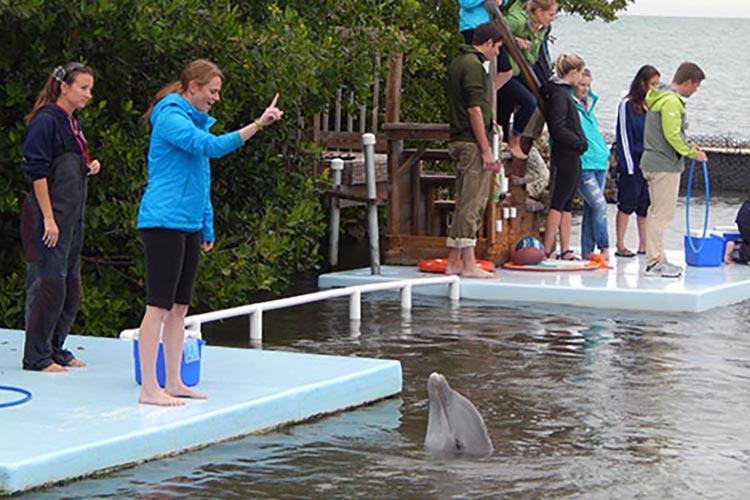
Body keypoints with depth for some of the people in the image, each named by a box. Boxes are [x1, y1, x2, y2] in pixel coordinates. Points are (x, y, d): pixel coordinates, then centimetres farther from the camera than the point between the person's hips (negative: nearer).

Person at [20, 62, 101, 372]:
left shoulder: (73, 122, 15)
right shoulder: (45, 121, -12)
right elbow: (37, 172, -16)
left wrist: (89, 168, 5)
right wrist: (48, 218, -19)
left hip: (72, 216, 9)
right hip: (48, 216, -9)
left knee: (71, 286, 11)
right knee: (48, 283, -7)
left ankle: (56, 350, 21)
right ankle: (36, 356, 0)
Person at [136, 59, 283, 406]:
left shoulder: (195, 121, 20)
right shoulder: (171, 118, -11)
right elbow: (212, 146, -26)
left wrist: (207, 229, 22)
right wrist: (258, 125, -29)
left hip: (189, 226, 10)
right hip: (163, 222, -10)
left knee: (179, 308, 11)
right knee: (159, 307, -9)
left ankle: (173, 383, 16)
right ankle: (149, 389, -7)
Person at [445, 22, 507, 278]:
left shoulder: (458, 62, 16)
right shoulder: (473, 65, -14)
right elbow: (475, 110, -19)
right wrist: (486, 150, -18)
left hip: (460, 141, 10)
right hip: (473, 143, -10)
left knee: (464, 203, 13)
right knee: (472, 204, -7)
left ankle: (454, 261, 15)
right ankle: (468, 264, -6)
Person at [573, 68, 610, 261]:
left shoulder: (588, 106, 19)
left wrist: (605, 154, 20)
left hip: (599, 163, 8)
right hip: (583, 165, -8)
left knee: (591, 207, 7)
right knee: (599, 204, -16)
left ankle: (587, 250, 9)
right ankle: (604, 247, -11)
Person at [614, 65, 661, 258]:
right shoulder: (628, 105, -7)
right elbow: (624, 136, -8)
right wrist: (629, 166, -12)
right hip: (632, 162, -6)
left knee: (646, 205, 8)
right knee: (627, 204, -1)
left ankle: (644, 245, 14)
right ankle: (620, 245, 3)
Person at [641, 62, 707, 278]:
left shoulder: (659, 97, 15)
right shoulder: (672, 101, -17)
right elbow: (673, 135, -22)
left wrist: (688, 146, 16)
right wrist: (692, 153, -11)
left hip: (653, 162, 11)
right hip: (665, 165, -11)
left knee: (657, 212, 15)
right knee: (662, 213, -7)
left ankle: (656, 259, 20)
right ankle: (654, 262, -6)